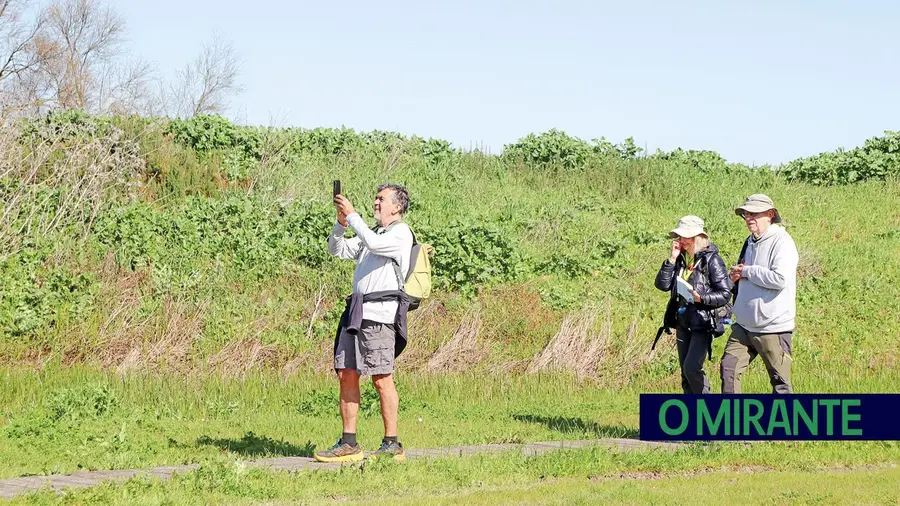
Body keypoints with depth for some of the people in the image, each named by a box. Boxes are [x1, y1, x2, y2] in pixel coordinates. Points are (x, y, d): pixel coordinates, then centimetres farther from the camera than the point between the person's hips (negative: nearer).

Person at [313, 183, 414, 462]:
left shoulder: (401, 233, -1)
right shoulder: (372, 234, 26)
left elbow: (374, 244, -19)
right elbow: (337, 250, 22)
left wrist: (352, 215, -14)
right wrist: (341, 223, 6)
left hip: (380, 313, -8)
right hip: (356, 311, 8)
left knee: (382, 379, -7)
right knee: (346, 374, 4)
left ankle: (391, 445, -1)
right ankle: (349, 444, 7)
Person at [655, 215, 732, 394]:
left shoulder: (711, 260, -10)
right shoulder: (681, 258, 8)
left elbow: (725, 294, -12)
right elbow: (662, 285, 0)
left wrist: (701, 298, -26)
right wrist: (671, 259, -8)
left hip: (703, 323, -7)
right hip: (682, 323, 7)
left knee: (691, 367, -17)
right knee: (685, 372, 8)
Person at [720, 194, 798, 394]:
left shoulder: (782, 242, -12)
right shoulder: (750, 243, 14)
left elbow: (780, 278, -26)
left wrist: (747, 271, -15)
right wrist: (735, 276, 5)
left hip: (773, 327, -8)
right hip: (744, 325, 8)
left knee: (779, 380, 0)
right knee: (729, 367, 1)